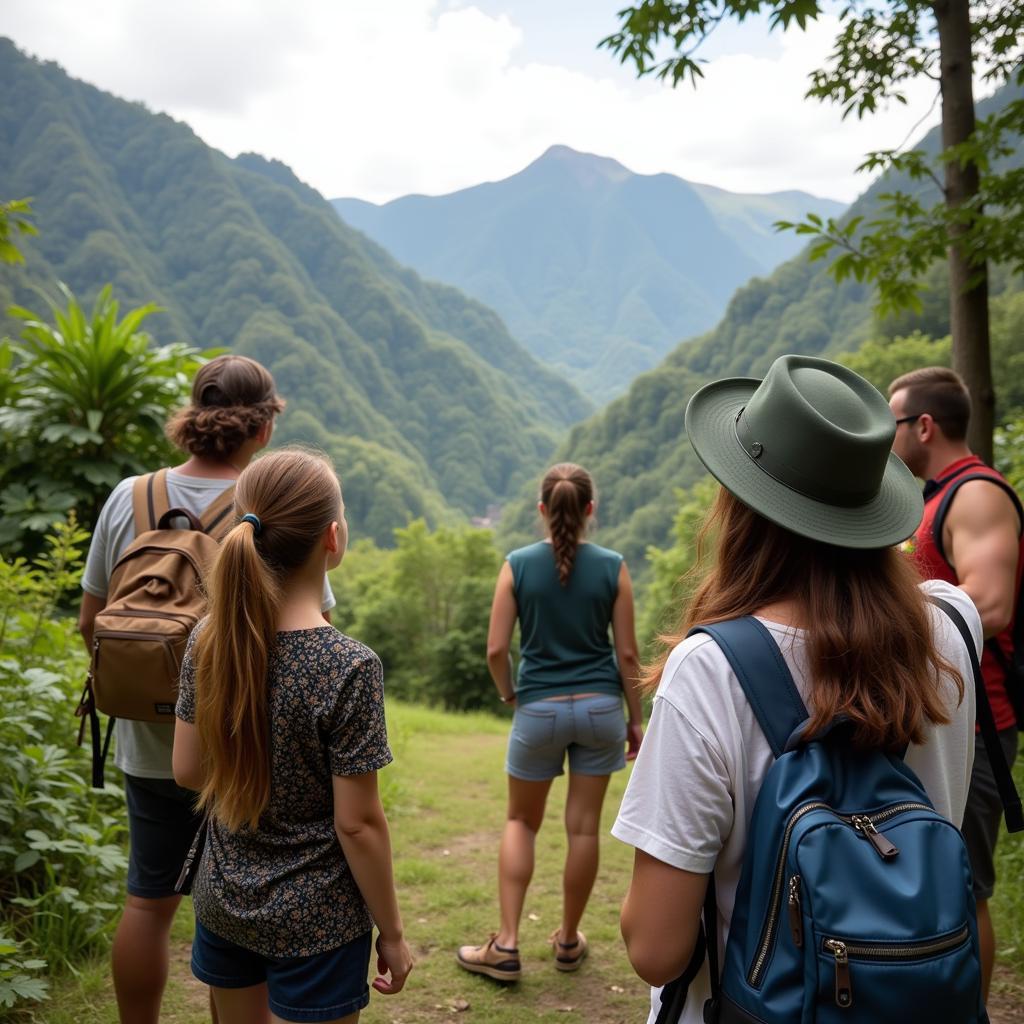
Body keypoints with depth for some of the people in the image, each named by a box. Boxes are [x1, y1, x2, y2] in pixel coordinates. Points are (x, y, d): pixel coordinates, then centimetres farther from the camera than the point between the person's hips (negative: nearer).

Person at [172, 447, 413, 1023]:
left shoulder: (209, 641, -9)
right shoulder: (350, 667, -24)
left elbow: (188, 771, 1)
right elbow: (358, 824, -18)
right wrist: (392, 933, -6)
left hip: (222, 905, 5)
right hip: (314, 921, -5)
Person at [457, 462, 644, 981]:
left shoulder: (518, 565, -7)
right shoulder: (612, 567, -5)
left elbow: (496, 650, -8)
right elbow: (627, 653, -2)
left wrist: (509, 694, 11)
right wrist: (635, 719, 8)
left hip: (539, 708, -1)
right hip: (600, 707, 1)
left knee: (521, 822, 16)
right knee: (584, 826, 11)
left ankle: (506, 945, 12)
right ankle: (568, 940, 27)